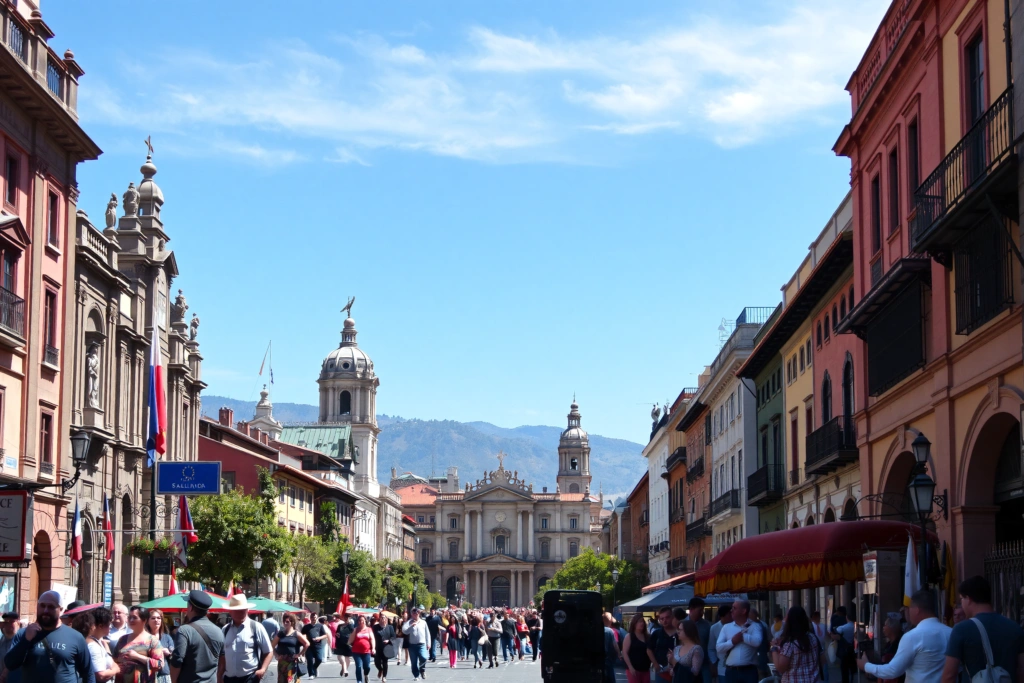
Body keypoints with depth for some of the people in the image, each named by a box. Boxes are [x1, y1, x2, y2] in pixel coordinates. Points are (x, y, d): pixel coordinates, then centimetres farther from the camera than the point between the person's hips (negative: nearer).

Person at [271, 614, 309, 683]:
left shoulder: (296, 634, -3)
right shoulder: (280, 634, 8)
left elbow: (307, 644, -9)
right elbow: (272, 645, 12)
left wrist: (299, 654, -9)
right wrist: (276, 655, 1)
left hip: (292, 662, -4)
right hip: (281, 662, 4)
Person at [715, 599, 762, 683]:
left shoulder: (754, 627, 1)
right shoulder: (726, 627, 10)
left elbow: (757, 641, -19)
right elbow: (718, 647, 1)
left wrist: (742, 636, -10)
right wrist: (732, 641, -13)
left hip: (749, 671, -3)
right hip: (731, 671, 3)